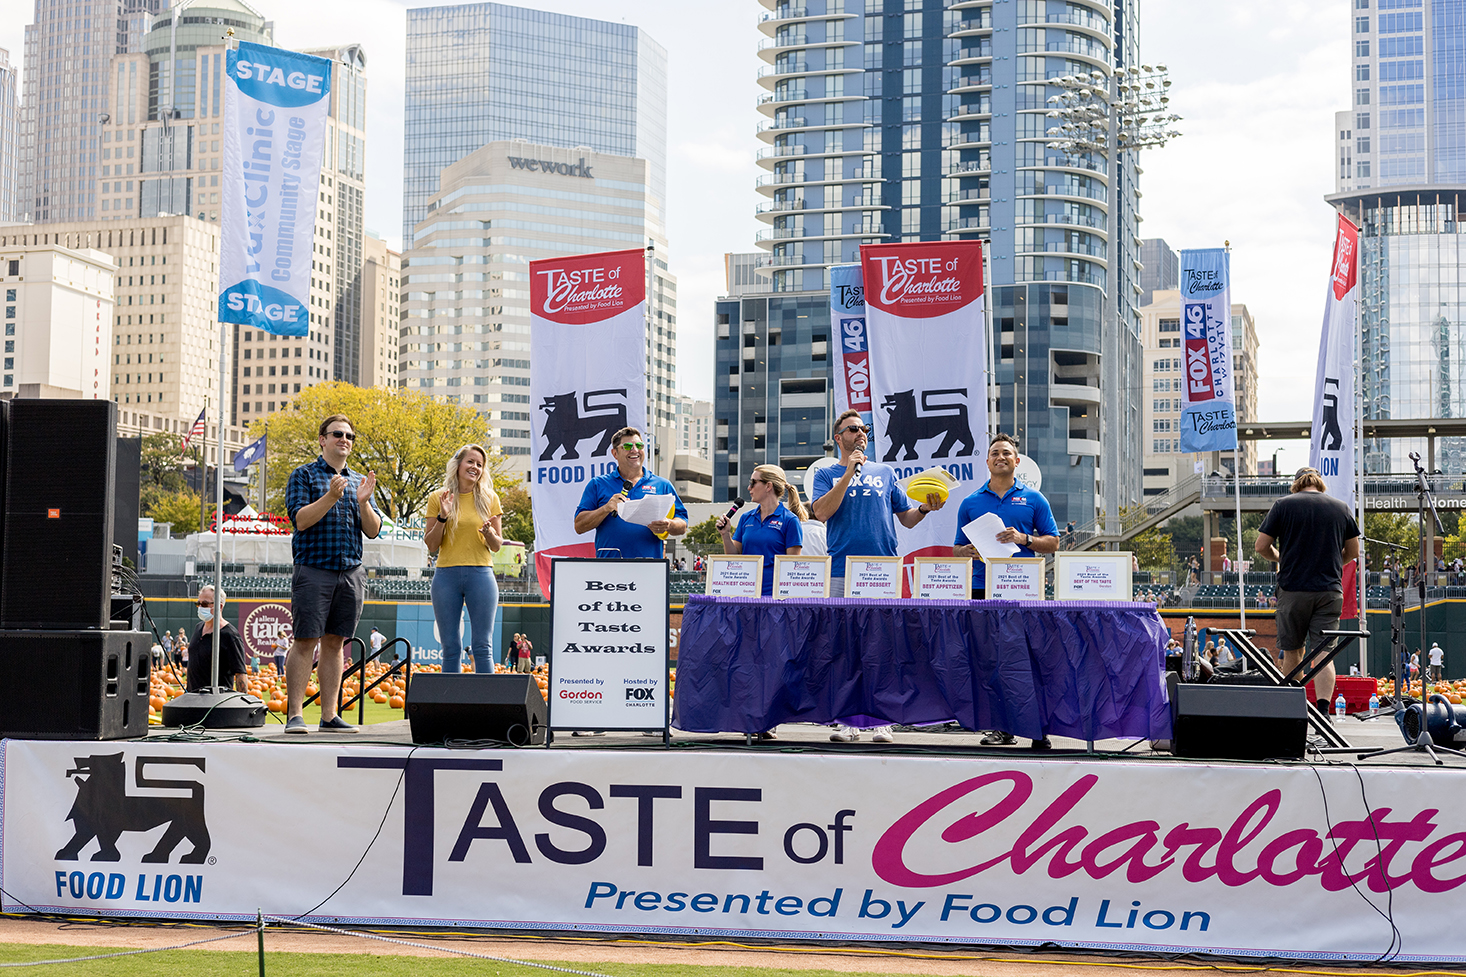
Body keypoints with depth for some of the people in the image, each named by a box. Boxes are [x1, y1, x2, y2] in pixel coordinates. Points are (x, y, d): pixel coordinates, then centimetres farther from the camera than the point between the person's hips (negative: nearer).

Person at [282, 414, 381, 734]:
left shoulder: (360, 481, 17)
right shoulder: (304, 475, 4)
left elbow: (373, 530, 10)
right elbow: (300, 519, -9)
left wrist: (363, 502, -8)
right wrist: (331, 497, -20)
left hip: (351, 572, 5)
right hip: (313, 568, -5)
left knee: (334, 642, 7)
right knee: (305, 641, -7)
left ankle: (329, 716, 9)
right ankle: (294, 714, -4)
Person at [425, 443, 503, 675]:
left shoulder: (489, 498, 8)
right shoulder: (438, 499, 7)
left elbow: (497, 546, 10)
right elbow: (431, 546, 6)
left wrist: (489, 533, -12)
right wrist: (442, 517, -8)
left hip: (481, 575, 0)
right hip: (446, 575, 1)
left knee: (482, 647, -5)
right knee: (450, 648, 2)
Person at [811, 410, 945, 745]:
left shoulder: (885, 473, 17)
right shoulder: (826, 475, 12)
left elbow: (907, 519, 16)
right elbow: (822, 512, -7)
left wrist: (925, 508, -5)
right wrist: (850, 472, -9)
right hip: (842, 573, -1)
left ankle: (882, 720, 2)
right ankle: (847, 720, 6)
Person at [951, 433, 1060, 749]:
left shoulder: (1033, 499, 11)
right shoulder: (971, 503, 15)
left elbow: (1053, 542, 8)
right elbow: (957, 549, 16)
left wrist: (1023, 539, -9)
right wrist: (969, 551, -7)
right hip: (982, 587, 2)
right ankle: (1002, 727, 7)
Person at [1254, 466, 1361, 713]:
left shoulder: (1283, 505, 1)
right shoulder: (1341, 508, 7)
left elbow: (1261, 547, -2)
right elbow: (1353, 551, 15)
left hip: (1293, 589, -1)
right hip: (1330, 590, 1)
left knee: (1292, 652, 12)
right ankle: (1324, 709, -20)